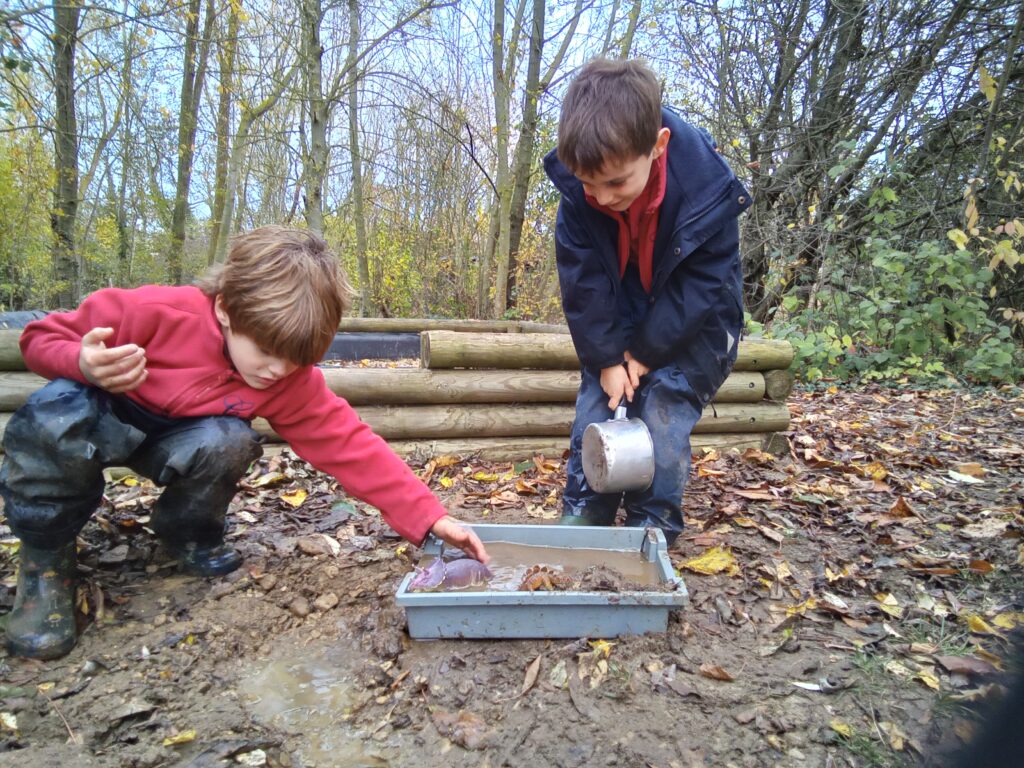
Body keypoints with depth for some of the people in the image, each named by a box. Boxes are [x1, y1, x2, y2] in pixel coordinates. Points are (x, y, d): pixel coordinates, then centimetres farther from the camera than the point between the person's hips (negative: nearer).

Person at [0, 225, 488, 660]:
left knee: (228, 443, -32)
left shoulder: (291, 382, -22)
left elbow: (349, 446, -25)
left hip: (176, 438, 2)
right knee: (58, 419, -38)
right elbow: (43, 337, -17)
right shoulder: (156, 312, -32)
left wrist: (428, 516, -31)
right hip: (100, 412, -2)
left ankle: (188, 535, 0)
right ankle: (44, 558, -12)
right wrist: (86, 365, -42)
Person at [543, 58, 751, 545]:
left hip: (690, 321, -3)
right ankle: (584, 513, 14)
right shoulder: (578, 192, -22)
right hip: (618, 318, 3)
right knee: (596, 402, -2)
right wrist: (605, 357, -18)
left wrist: (645, 352, -18)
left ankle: (653, 524, 6)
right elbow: (582, 279, -16)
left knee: (663, 410, -12)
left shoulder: (708, 188, -29)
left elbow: (702, 284, -20)